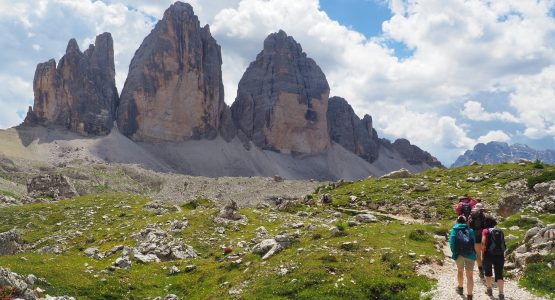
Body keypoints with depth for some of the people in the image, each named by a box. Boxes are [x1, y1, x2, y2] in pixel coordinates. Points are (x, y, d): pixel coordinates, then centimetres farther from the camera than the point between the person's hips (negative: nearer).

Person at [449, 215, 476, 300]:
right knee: (469, 275, 2)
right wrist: (473, 254, 12)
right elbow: (474, 242, 7)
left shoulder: (454, 229, 11)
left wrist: (454, 252, 2)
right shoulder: (470, 230, 15)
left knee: (460, 270, 26)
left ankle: (460, 288, 43)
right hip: (470, 254, 0)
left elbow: (452, 242, -3)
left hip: (459, 254, 0)